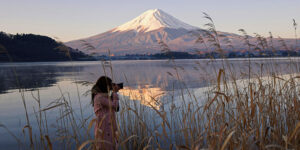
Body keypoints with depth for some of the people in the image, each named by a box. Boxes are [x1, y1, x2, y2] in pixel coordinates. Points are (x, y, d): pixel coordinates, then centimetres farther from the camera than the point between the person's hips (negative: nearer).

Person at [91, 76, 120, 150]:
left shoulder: (103, 96, 15)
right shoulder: (100, 97, -15)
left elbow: (116, 108, 13)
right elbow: (114, 106, -14)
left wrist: (114, 93, 8)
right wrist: (115, 92, -2)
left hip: (108, 128, 10)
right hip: (104, 129, -10)